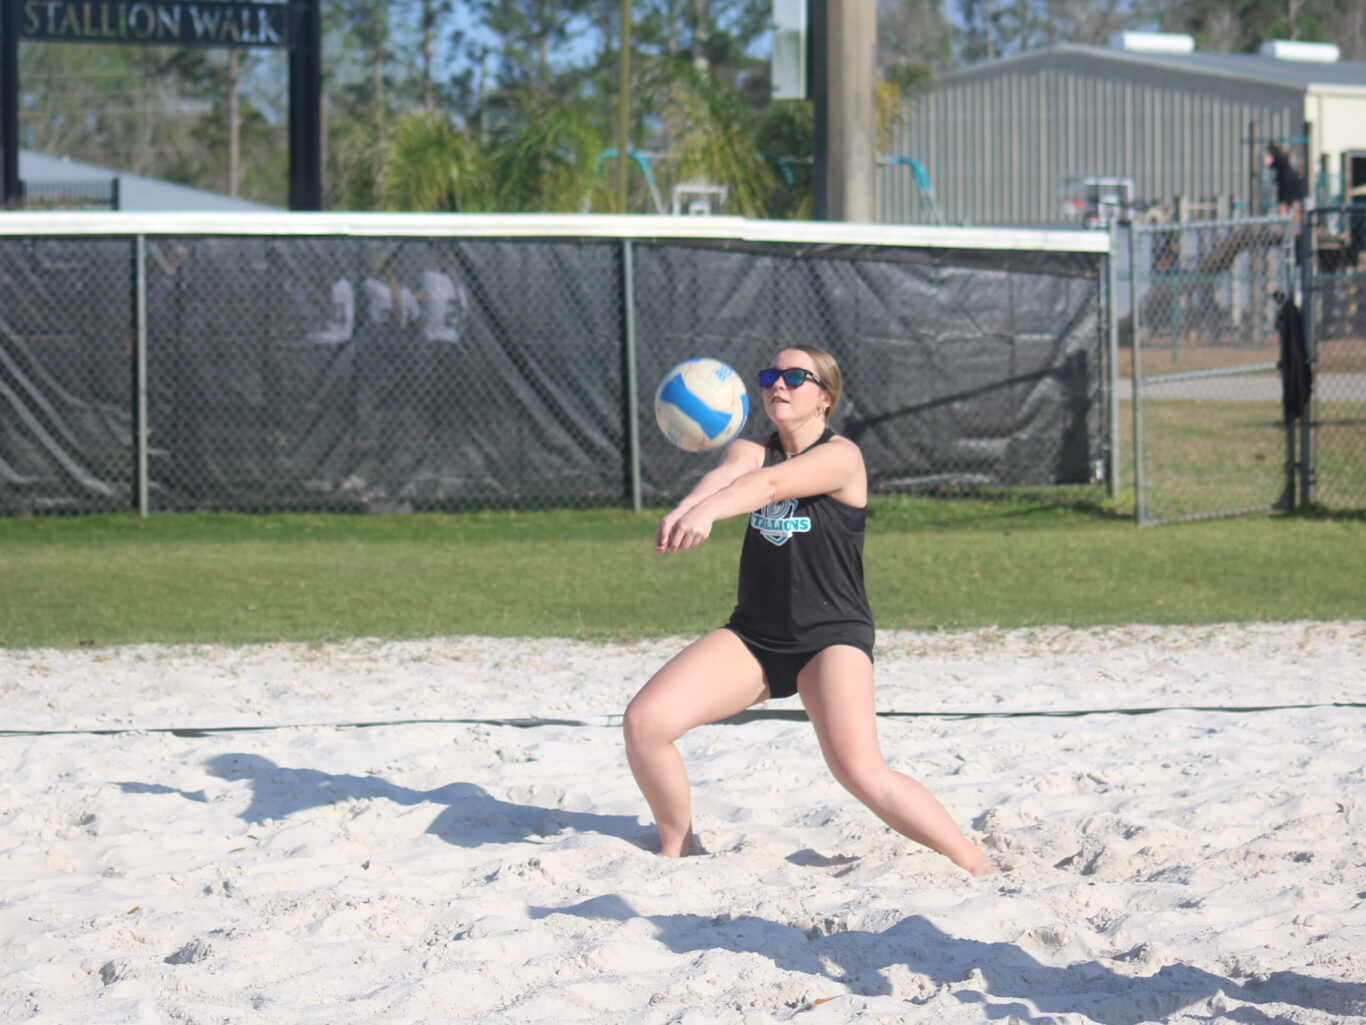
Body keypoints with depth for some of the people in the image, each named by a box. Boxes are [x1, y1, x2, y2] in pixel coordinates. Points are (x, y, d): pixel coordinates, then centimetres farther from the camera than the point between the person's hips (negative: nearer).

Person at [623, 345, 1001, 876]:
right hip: (752, 634, 6)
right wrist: (683, 509, -42)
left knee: (860, 770, -25)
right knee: (645, 721, -11)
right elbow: (726, 474, -18)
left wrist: (706, 512, -49)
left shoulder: (842, 457, -9)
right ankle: (678, 849, 12)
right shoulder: (750, 450, 7)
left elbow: (771, 483, -29)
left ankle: (976, 863, -9)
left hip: (831, 637, -6)